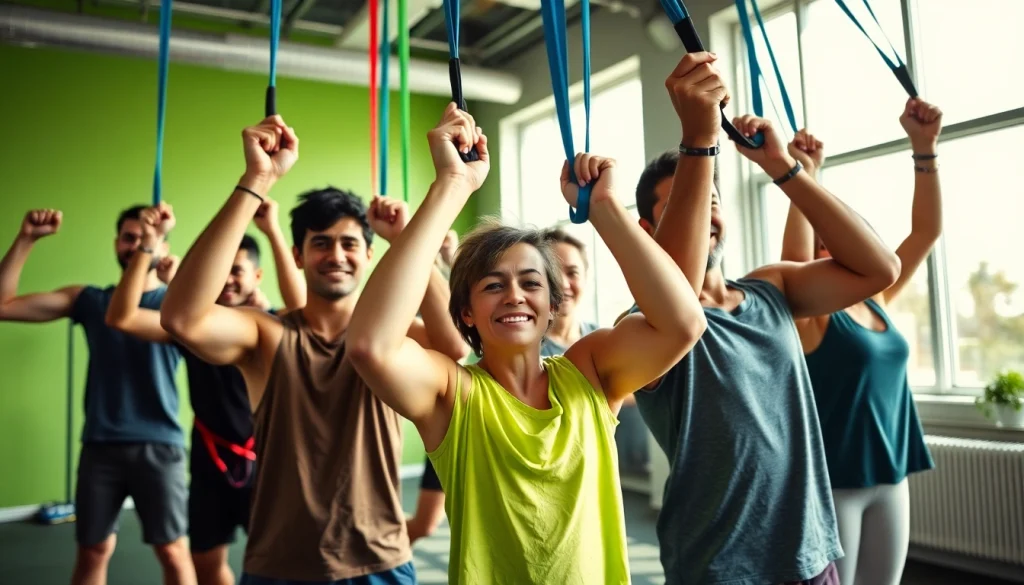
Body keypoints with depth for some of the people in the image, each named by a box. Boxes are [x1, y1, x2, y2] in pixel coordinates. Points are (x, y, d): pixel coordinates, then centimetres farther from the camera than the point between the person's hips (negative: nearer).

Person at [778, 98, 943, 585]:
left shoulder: (878, 302, 7)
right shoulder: (809, 315, -10)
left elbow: (928, 229, 4)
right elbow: (795, 250, -29)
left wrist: (924, 148, -2)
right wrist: (803, 176, -36)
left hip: (890, 478, 6)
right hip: (831, 482, -6)